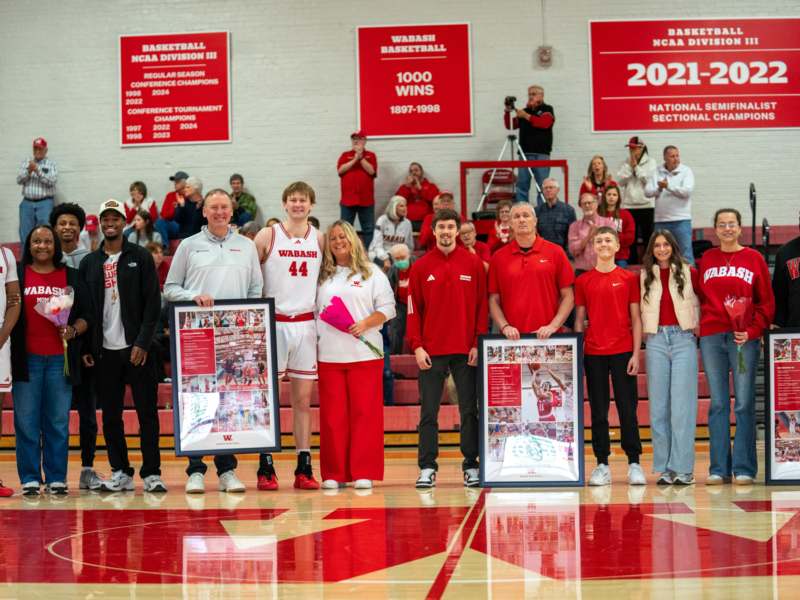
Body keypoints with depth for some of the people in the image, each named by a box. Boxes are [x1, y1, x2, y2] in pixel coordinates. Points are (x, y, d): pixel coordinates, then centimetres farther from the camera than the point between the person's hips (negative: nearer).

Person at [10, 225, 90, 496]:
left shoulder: (71, 277, 12)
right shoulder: (17, 274, 9)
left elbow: (85, 317, 13)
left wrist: (73, 331, -7)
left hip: (60, 358, 1)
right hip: (26, 359, -1)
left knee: (58, 422, 2)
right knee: (26, 422, 0)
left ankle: (57, 478, 10)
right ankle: (29, 479, 7)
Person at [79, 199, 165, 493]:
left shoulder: (140, 257, 3)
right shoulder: (89, 263, 11)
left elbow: (153, 302, -3)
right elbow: (84, 309, 12)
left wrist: (143, 342, -12)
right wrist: (86, 348, 3)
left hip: (137, 348, -3)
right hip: (104, 351, 3)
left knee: (147, 411, -2)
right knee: (110, 414, 5)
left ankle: (152, 473, 3)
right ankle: (120, 474, 12)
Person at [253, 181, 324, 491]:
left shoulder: (319, 239, 8)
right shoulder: (267, 236, -1)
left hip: (306, 323, 3)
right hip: (273, 322, -3)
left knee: (303, 399, 5)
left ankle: (304, 468, 8)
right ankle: (266, 468, 3)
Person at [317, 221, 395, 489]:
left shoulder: (371, 272, 8)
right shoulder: (322, 276, 16)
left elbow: (387, 307, 2)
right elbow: (313, 310, 18)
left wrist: (365, 324, -13)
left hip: (364, 353, -2)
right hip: (329, 355, 2)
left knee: (364, 412, -4)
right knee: (332, 414, 1)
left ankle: (364, 473, 1)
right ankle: (333, 473, 6)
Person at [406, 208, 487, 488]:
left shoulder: (474, 263, 4)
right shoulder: (421, 267, 4)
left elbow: (482, 305, 3)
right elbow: (413, 309, 3)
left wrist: (478, 343, -4)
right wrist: (417, 346, -6)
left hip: (466, 350, 0)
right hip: (431, 351, 0)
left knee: (470, 410, 4)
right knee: (428, 412, 2)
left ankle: (471, 466, 12)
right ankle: (427, 468, 7)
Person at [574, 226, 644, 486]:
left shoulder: (628, 278, 4)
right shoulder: (583, 281, 6)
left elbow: (635, 319, 3)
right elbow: (579, 320, 8)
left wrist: (636, 353, -4)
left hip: (623, 351, -1)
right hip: (593, 353, 1)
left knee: (627, 408, 0)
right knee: (598, 411, 5)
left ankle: (634, 463, 7)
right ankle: (602, 465, 10)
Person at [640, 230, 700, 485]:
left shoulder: (689, 273, 6)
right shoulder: (644, 276, 11)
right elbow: (638, 310, 13)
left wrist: (699, 326, 2)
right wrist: (642, 334, 2)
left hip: (684, 339, -2)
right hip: (656, 340, 2)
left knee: (682, 405, -6)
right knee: (658, 406, 1)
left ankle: (683, 468, -5)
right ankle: (664, 468, 6)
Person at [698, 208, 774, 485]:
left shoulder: (754, 259, 6)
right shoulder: (706, 260, 13)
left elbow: (767, 302, 3)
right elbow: (701, 298, 12)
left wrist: (752, 331, -8)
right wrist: (700, 328, -2)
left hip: (744, 338, -2)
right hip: (711, 338, 2)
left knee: (745, 403, -3)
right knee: (717, 404, 3)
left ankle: (744, 468, 0)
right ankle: (718, 468, 5)